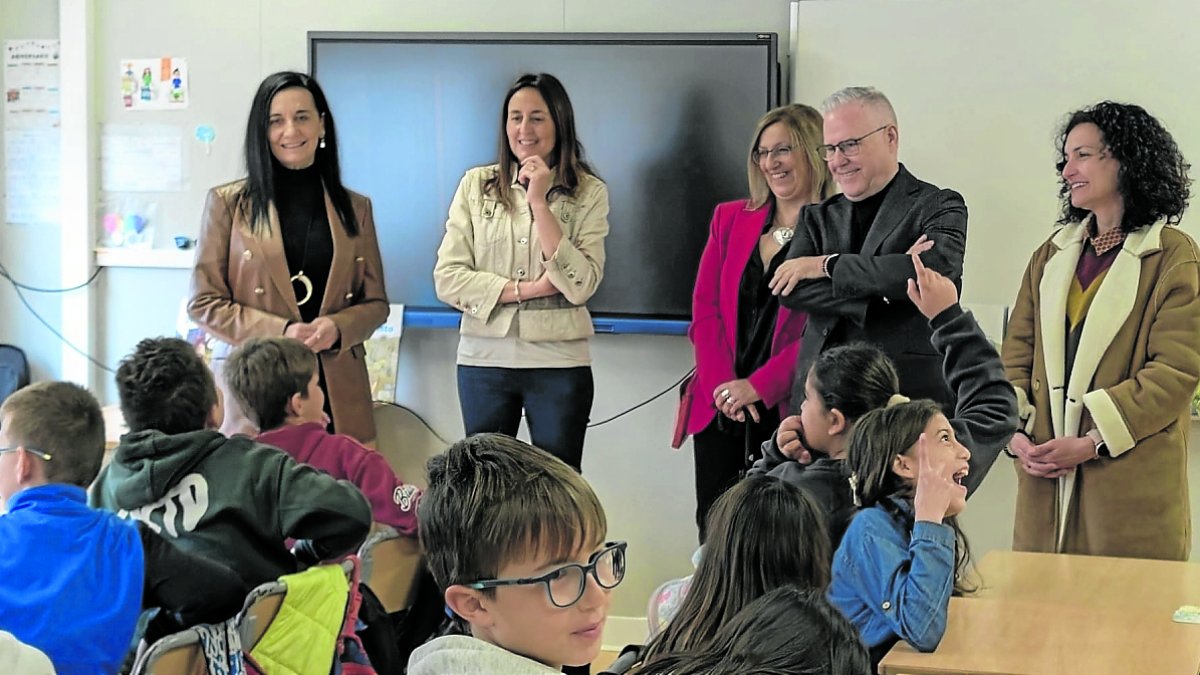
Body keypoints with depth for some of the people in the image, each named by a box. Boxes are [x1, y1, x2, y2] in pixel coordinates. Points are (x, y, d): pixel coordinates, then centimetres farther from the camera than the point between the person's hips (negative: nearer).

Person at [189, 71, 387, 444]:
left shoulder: (355, 208, 13)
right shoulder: (228, 203, 5)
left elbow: (375, 302, 15)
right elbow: (203, 302, 2)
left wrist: (337, 328, -8)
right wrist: (279, 332, -11)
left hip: (338, 390, 2)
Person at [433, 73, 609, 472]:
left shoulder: (589, 193, 1)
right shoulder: (476, 185, 5)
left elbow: (580, 285, -12)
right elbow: (447, 279, -2)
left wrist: (539, 203, -13)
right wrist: (527, 289, -11)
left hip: (558, 362, -1)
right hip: (484, 360, 1)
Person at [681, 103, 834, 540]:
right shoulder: (730, 218, 12)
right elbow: (704, 309, 8)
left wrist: (757, 387, -14)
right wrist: (721, 385, -7)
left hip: (788, 407, -4)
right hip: (719, 407, 4)